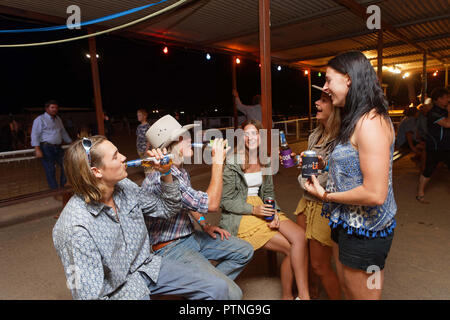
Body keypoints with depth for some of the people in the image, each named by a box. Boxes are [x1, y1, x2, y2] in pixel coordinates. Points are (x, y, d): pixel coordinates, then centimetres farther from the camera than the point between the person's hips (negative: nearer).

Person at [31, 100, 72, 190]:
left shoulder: (58, 119, 20)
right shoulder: (40, 119, -1)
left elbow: (63, 133, 30)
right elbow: (35, 135, -9)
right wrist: (37, 149, -19)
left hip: (58, 148, 6)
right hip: (46, 148, -6)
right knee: (50, 170, -6)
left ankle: (64, 187, 12)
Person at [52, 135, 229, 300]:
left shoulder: (125, 186, -5)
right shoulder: (75, 227, -25)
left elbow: (167, 209, 6)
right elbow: (90, 294, -21)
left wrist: (166, 174, -9)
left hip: (147, 266, 6)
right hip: (120, 289, -5)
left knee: (218, 288, -3)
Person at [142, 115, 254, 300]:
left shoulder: (180, 170, 5)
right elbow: (211, 204, -27)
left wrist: (204, 225, 6)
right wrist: (218, 161, -22)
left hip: (190, 236, 10)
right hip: (170, 248, -9)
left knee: (244, 251, 9)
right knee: (232, 294, -20)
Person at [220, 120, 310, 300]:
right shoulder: (232, 164, -10)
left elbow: (269, 192, 14)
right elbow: (225, 201, -9)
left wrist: (274, 213, -6)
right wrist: (254, 209, -18)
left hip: (261, 209, 6)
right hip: (239, 217, -5)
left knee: (300, 236, -19)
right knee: (291, 248, -17)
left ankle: (303, 295, -8)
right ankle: (288, 296, 1)